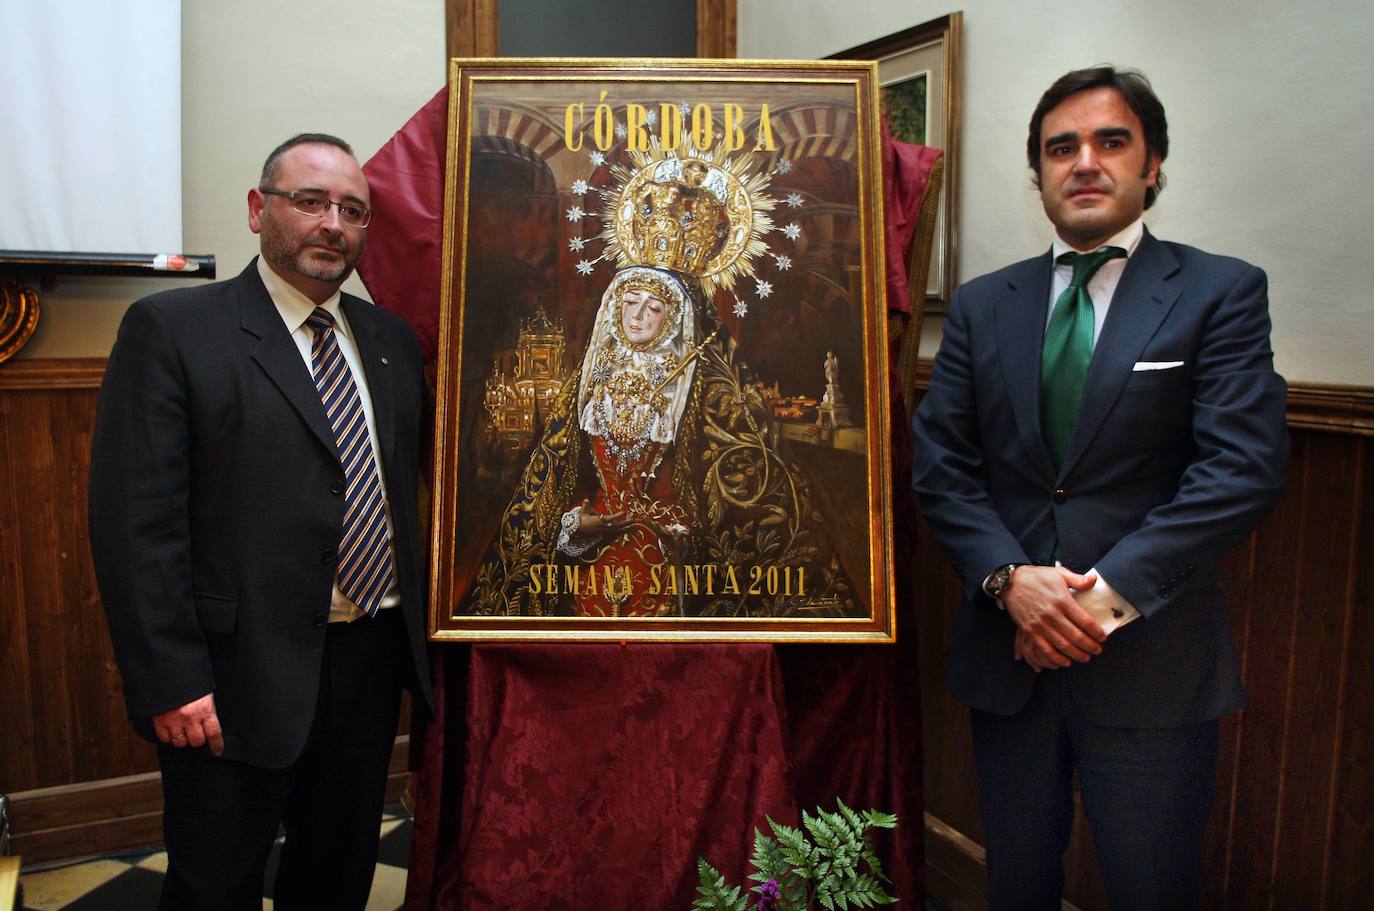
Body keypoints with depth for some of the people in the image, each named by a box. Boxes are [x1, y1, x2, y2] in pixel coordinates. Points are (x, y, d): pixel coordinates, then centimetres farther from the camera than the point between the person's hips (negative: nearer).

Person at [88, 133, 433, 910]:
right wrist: (172, 682, -16)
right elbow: (136, 521, -12)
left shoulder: (392, 338, 9)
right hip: (243, 674, -5)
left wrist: (418, 633, 4)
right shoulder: (171, 329, -8)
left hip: (374, 661, 5)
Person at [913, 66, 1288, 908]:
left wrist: (1110, 590, -17)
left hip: (1153, 659, -3)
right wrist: (1010, 578, -13)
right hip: (1009, 650, 3)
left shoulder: (1220, 292, -2)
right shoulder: (983, 304, 8)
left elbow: (1243, 468, -12)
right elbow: (940, 462, 2)